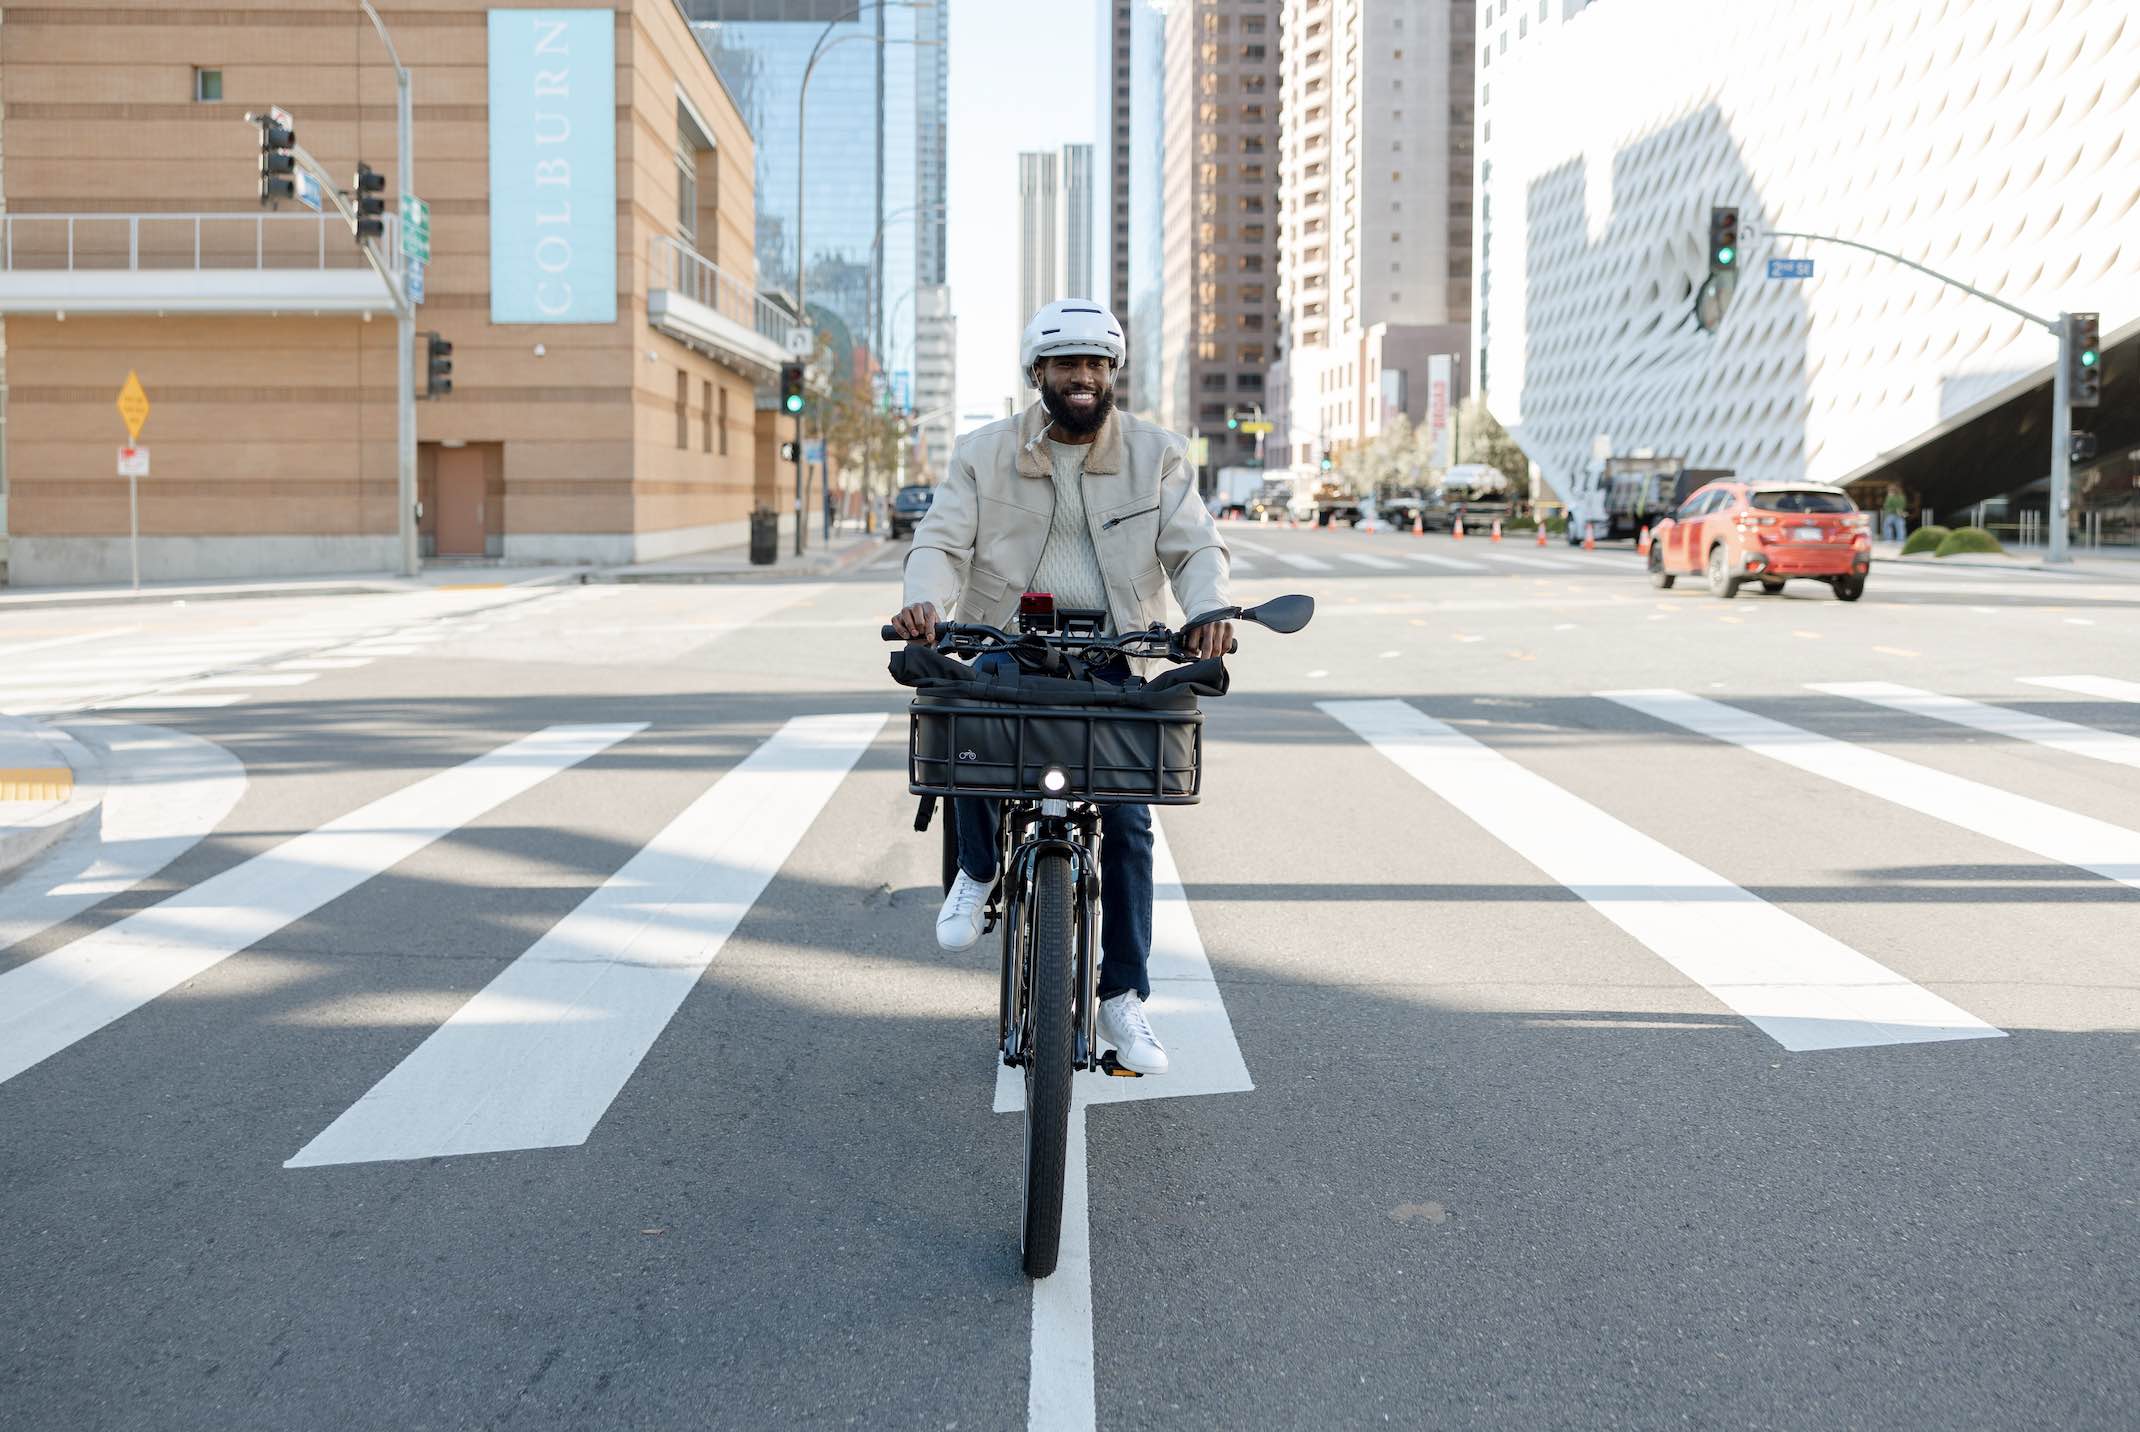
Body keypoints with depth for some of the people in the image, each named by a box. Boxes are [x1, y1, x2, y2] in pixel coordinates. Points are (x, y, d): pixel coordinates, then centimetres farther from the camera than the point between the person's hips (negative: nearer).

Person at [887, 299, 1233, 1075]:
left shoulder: (1157, 456, 4)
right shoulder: (984, 454, 3)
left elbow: (1196, 546, -3)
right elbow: (942, 540, -4)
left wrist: (1209, 611, -26)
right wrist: (924, 601, -27)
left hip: (1111, 661, 1)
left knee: (1128, 818, -8)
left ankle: (1122, 997, 5)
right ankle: (978, 867, -5)